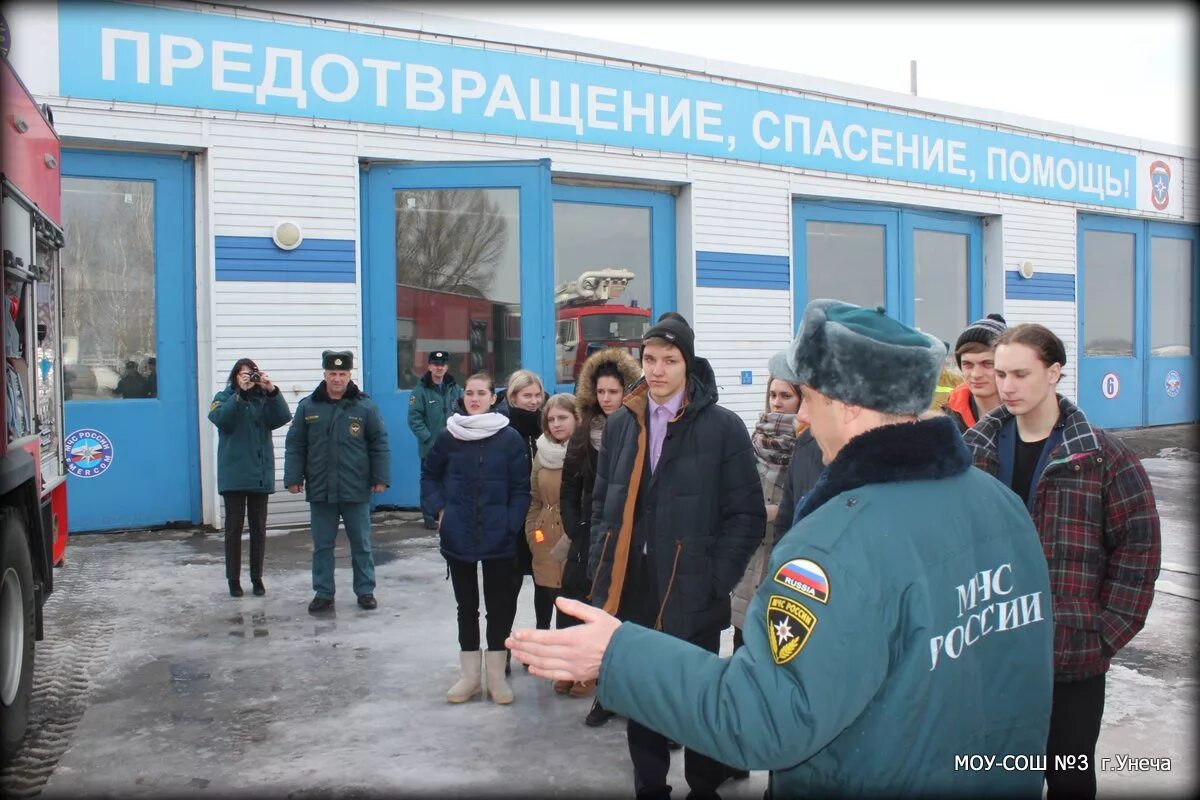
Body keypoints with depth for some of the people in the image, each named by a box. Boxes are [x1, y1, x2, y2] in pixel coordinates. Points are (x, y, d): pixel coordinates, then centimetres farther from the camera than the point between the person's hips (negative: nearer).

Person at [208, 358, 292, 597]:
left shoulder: (263, 398, 6)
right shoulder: (224, 397, 3)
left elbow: (283, 418, -11)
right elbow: (221, 419, -18)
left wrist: (272, 391, -21)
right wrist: (240, 393, -25)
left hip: (261, 473, 2)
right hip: (233, 474, -2)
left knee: (259, 528, 8)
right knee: (233, 527, 4)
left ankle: (257, 578, 17)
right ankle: (233, 579, 12)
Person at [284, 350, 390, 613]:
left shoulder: (365, 406, -4)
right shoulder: (308, 406, 1)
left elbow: (379, 444, -1)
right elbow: (295, 446, 4)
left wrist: (380, 478, -5)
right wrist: (293, 478, 0)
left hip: (356, 491, -1)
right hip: (320, 491, 2)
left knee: (361, 544, 9)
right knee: (322, 546, 10)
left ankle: (366, 591, 21)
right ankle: (323, 594, 21)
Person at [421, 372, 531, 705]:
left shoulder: (510, 438, -7)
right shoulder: (448, 436, 0)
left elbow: (520, 488, -4)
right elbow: (429, 475, 13)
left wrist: (512, 525, -11)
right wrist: (438, 509, 1)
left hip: (499, 540, -2)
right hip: (458, 538, 2)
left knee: (499, 604, 7)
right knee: (466, 605, 13)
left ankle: (496, 674, 21)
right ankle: (469, 674, 24)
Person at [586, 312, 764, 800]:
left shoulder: (723, 427, -7)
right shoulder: (620, 425, 7)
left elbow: (747, 515, -7)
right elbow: (602, 505, 13)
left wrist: (715, 580, -13)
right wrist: (602, 571, 4)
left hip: (692, 595, -4)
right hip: (631, 591, 4)